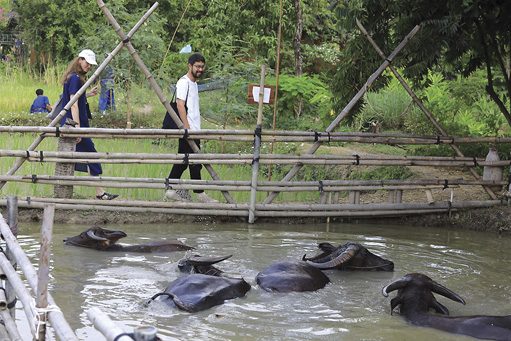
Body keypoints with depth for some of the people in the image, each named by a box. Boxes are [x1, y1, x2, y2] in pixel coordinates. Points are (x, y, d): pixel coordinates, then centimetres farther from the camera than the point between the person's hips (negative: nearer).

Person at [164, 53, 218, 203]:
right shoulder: (184, 82, -10)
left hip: (193, 130, 10)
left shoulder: (194, 83, 20)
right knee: (195, 162, -7)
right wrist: (187, 127, -23)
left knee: (182, 161, 10)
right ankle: (200, 194, -3)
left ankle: (171, 190, 13)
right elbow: (180, 105, -18)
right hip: (188, 130, -10)